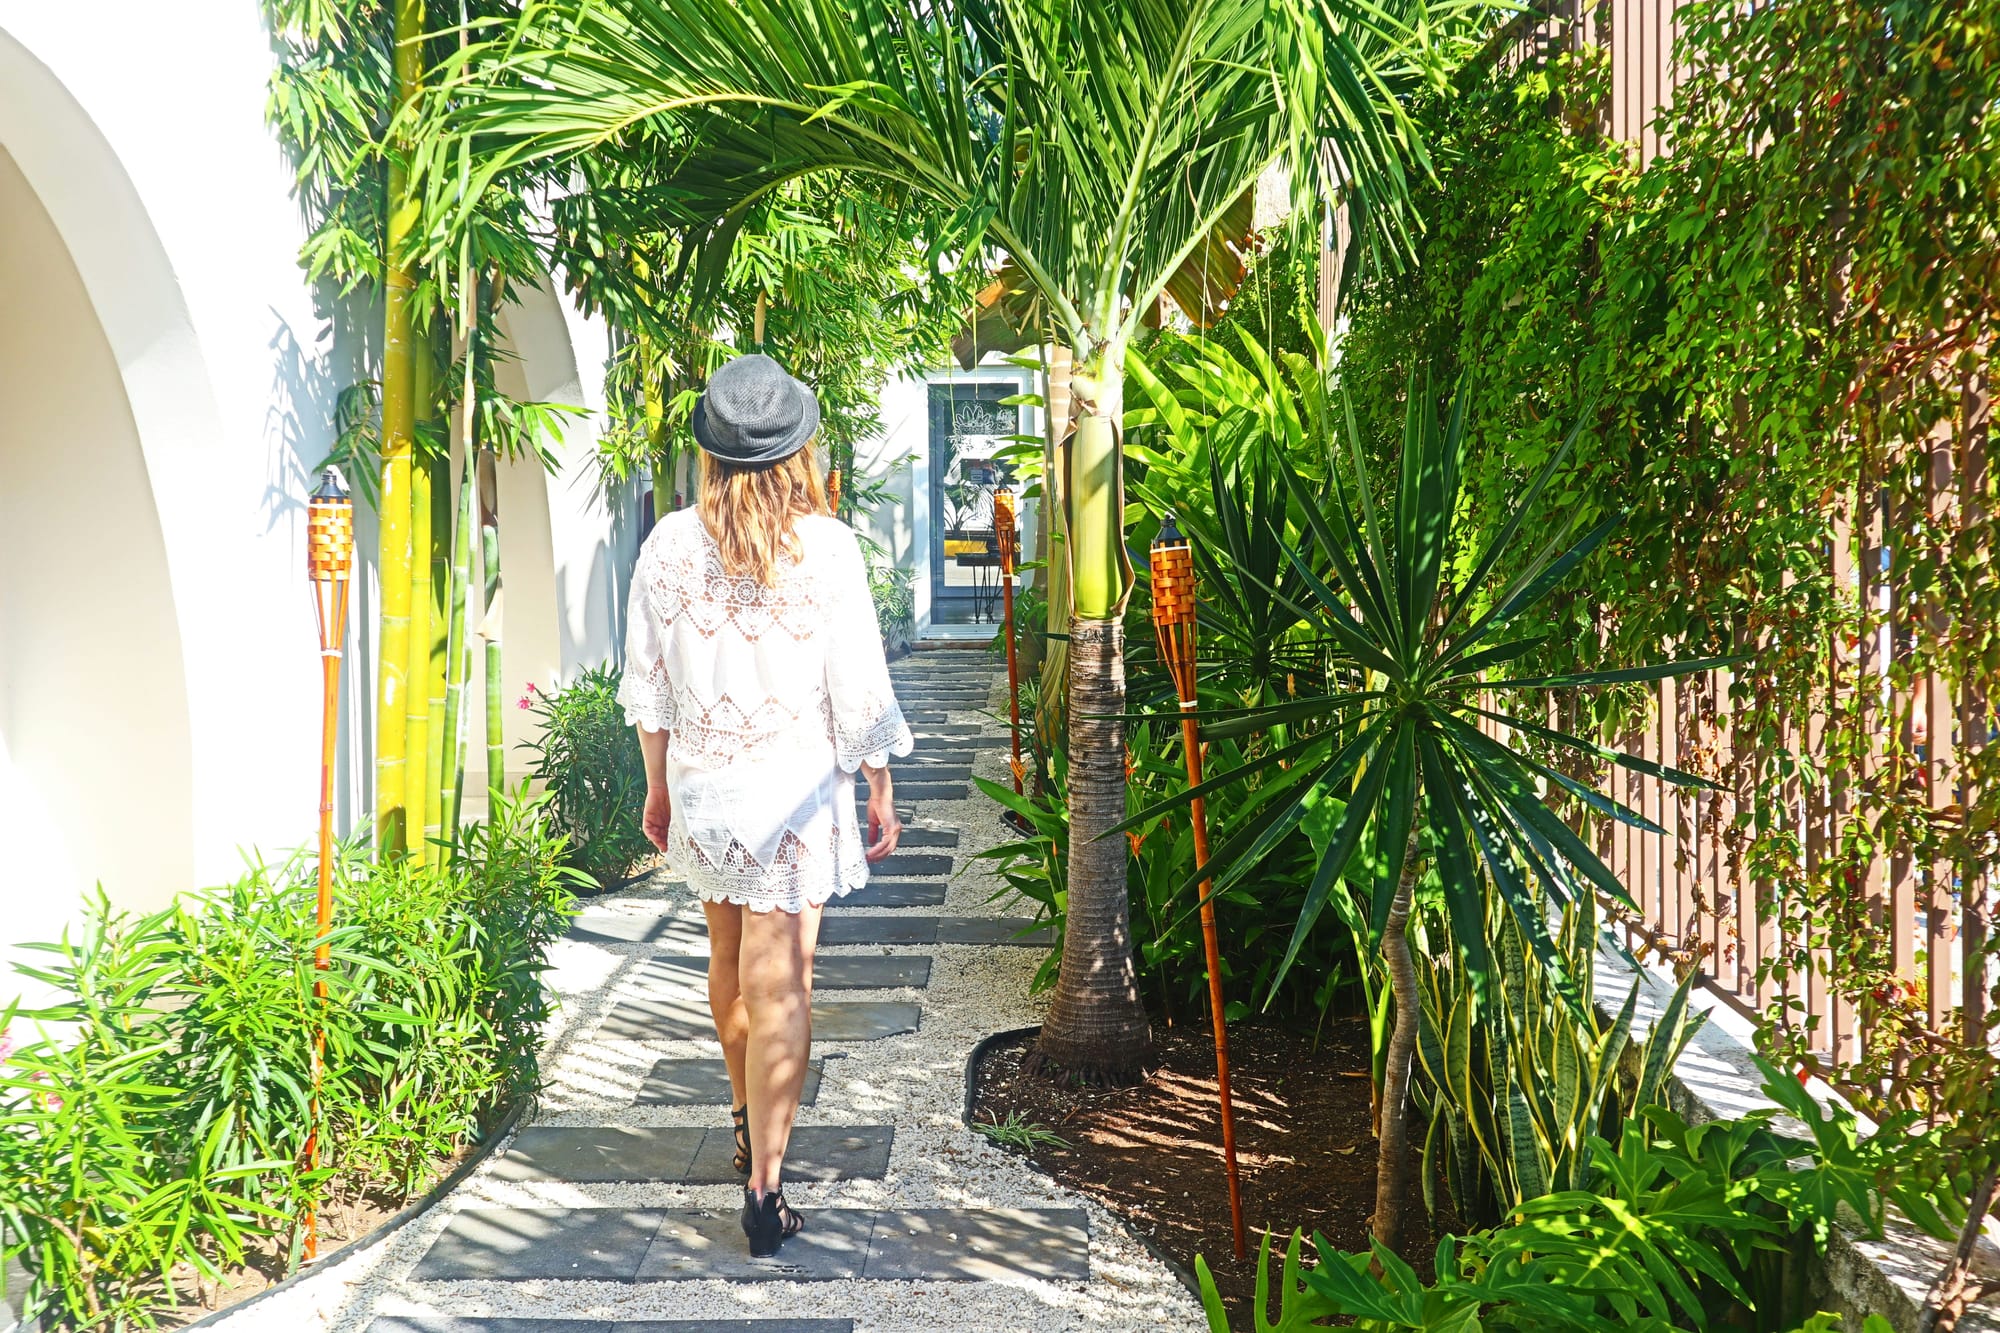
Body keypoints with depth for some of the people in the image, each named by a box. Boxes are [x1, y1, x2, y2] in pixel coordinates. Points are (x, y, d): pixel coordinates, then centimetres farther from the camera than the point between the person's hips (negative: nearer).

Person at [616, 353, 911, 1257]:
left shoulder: (668, 546, -2)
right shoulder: (826, 547, -12)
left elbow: (647, 686, 5)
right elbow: (859, 693, -9)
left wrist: (659, 785, 17)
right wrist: (880, 794, 2)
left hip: (701, 786, 4)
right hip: (796, 789, -4)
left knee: (730, 962, 22)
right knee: (780, 982, 0)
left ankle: (748, 1122, 42)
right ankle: (764, 1187, 0)